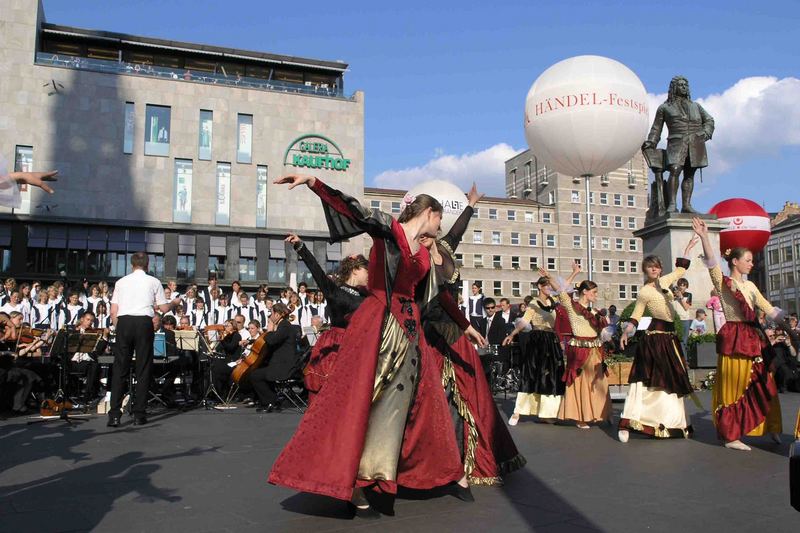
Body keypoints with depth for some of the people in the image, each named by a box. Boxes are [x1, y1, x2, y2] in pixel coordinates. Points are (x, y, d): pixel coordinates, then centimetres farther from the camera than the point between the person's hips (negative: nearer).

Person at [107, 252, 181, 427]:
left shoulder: (121, 282, 12)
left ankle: (114, 415, 0)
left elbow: (113, 311, 8)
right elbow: (163, 308, 9)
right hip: (144, 323, -2)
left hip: (123, 322, 2)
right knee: (143, 369, 5)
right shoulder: (153, 282, 7)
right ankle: (139, 415, 6)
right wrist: (174, 302, 28)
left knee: (120, 368, 4)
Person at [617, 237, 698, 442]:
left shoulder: (663, 282, 10)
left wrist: (688, 248, 29)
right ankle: (627, 424, -12)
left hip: (669, 337, 8)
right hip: (655, 338, -8)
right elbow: (635, 316, -9)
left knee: (671, 381, 12)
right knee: (649, 381, -12)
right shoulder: (644, 292, -10)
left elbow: (680, 269, 27)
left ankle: (674, 423, 21)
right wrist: (625, 332, -25)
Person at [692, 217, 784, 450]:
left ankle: (771, 428, 24)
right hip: (733, 339, -6)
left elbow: (769, 309, 16)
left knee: (763, 386, 10)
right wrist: (704, 237, -34)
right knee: (735, 387, -2)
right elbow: (711, 263, -21)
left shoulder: (750, 286, 15)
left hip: (753, 339, 6)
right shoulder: (722, 282, -4)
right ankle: (731, 436, 6)